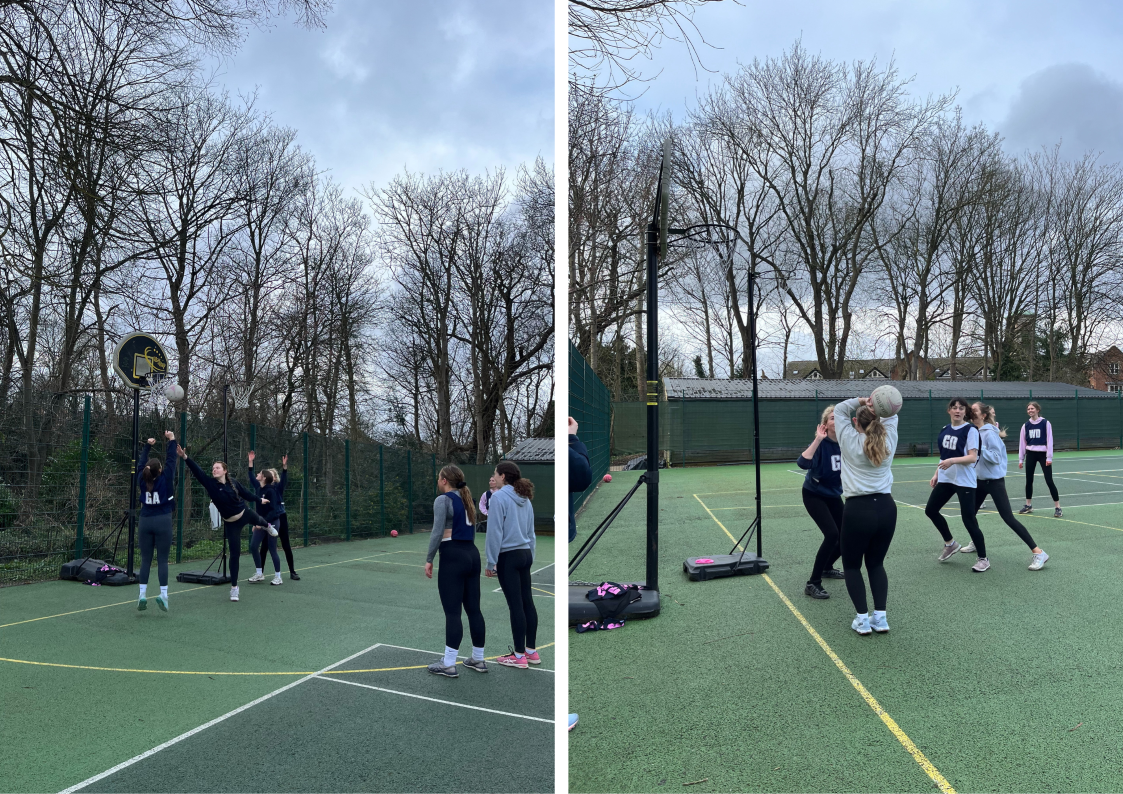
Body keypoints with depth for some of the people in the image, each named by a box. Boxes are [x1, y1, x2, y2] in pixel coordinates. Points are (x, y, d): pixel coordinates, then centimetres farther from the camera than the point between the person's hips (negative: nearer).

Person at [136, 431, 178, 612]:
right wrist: (172, 441, 7)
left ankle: (142, 595, -1)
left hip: (145, 522, 3)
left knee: (145, 560, 6)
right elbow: (171, 460, -1)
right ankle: (163, 594, -11)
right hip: (162, 522, -3)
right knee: (162, 560, -2)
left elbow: (141, 463, 17)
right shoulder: (165, 479, -7)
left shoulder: (142, 480, 2)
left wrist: (148, 446, 25)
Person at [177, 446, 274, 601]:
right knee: (235, 554, -1)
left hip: (245, 514, 2)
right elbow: (197, 471, -31)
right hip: (231, 523, -2)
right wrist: (185, 457, -44)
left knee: (258, 520, 35)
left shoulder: (233, 483, -14)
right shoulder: (210, 483, -18)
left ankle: (267, 526, 78)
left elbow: (245, 493, 3)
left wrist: (259, 500, 17)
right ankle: (234, 587, 11)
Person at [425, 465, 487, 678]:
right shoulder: (466, 500, 16)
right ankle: (478, 660, 17)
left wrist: (429, 560, -9)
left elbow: (437, 532, -15)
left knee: (452, 612, -5)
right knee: (473, 609, 11)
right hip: (472, 555, 8)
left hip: (453, 557, -8)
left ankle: (448, 665, -1)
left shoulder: (443, 500, -8)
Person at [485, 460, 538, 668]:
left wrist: (491, 561, -9)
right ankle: (531, 651, 17)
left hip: (508, 557, -7)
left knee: (516, 605, -2)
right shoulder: (525, 499, 11)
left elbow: (495, 532, -14)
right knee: (527, 602, 10)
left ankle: (519, 656, 5)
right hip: (525, 555, 7)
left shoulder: (499, 497, -12)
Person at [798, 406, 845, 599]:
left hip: (834, 495, 7)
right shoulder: (822, 444, -25)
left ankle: (826, 567, 38)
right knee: (832, 534, -22)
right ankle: (813, 584, -15)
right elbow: (802, 463, -43)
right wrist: (818, 439, -43)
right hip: (814, 495, -7)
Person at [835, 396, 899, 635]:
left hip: (858, 510, -4)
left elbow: (839, 409, 9)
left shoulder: (850, 441, -5)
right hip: (886, 508, 4)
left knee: (851, 565, 11)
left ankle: (862, 619, 6)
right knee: (876, 564, 18)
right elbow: (892, 416, 20)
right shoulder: (888, 441, 4)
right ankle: (880, 617, 11)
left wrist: (860, 401, -2)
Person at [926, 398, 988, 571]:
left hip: (964, 480, -7)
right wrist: (936, 474, 16)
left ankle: (983, 559, 10)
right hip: (945, 479, 7)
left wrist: (952, 461, -32)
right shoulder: (945, 429, 9)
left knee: (968, 519, -6)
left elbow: (973, 457, -18)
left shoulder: (970, 430, -11)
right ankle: (950, 543, 29)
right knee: (930, 509, 10)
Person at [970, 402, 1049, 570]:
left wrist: (979, 447, -29)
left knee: (1008, 518, -11)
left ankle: (1038, 553, -7)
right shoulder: (976, 432, 6)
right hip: (981, 480, 9)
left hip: (994, 481, -9)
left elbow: (996, 457, -24)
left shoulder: (989, 433, -19)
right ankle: (976, 543, 39)